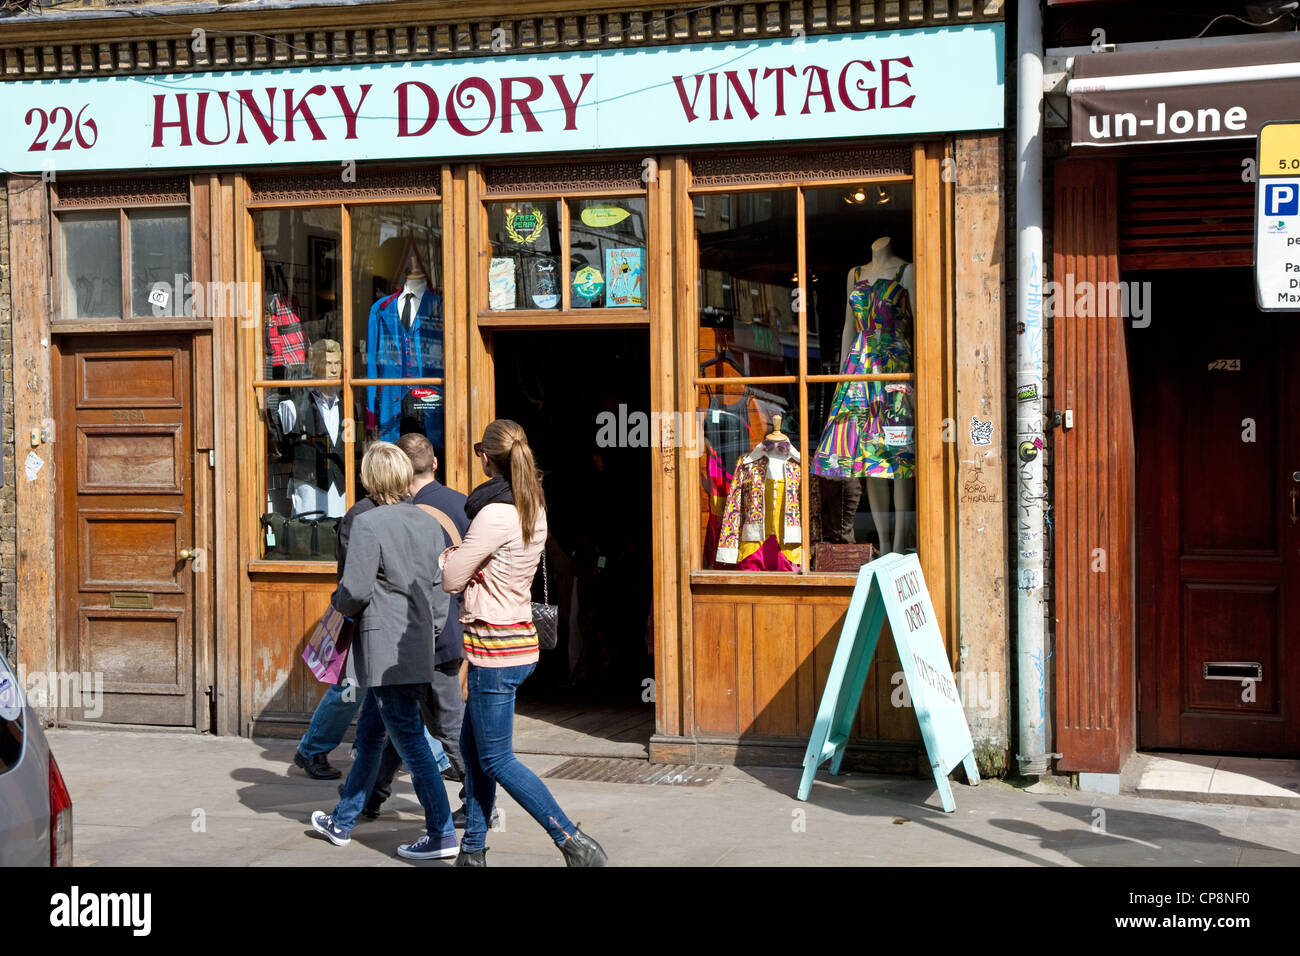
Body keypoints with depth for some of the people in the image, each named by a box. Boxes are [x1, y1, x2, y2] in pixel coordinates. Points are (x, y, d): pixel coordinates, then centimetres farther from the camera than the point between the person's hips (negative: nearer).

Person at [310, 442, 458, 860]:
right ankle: (343, 822, 31)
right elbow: (441, 590, 10)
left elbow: (355, 591, -17)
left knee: (410, 740, -3)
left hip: (384, 651, -8)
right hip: (419, 649, 8)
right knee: (369, 733, 19)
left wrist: (338, 602, 5)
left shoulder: (369, 523, -14)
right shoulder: (429, 523, 7)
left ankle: (442, 833, 1)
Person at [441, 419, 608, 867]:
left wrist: (449, 557, 7)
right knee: (472, 746, 17)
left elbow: (451, 579, -12)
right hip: (518, 636, 9)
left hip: (496, 645, -9)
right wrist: (457, 556, 2)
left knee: (496, 759, -1)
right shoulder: (533, 510, 8)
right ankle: (473, 851, 25)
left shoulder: (495, 514, -19)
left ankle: (573, 841, -2)